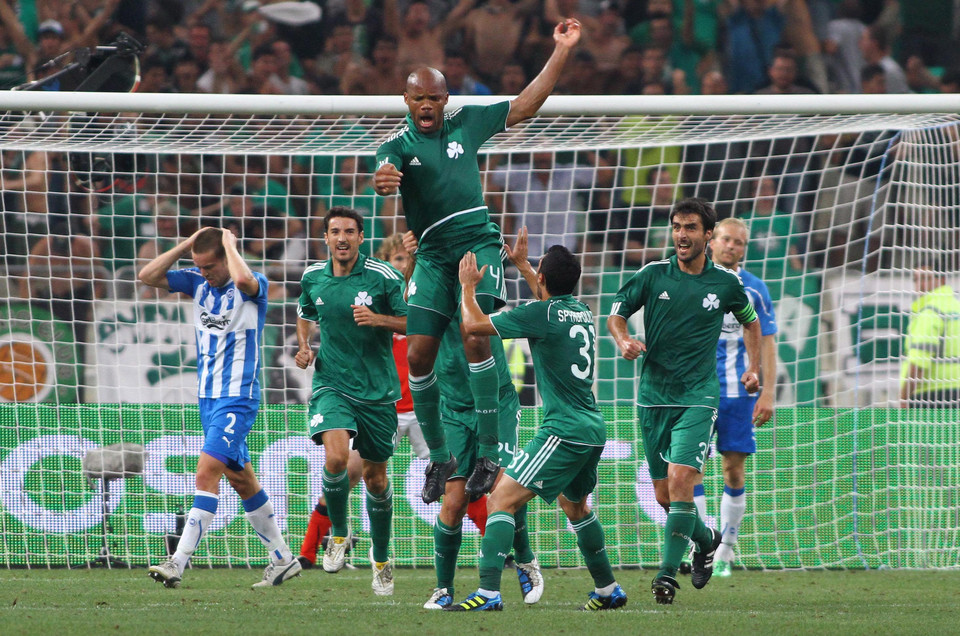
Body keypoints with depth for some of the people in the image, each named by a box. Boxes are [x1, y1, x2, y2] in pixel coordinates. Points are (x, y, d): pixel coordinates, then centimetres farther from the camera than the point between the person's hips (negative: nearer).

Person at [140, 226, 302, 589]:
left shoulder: (254, 286, -12)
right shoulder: (198, 282, 7)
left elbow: (243, 279, -36)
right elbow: (148, 277, 5)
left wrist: (230, 243, -18)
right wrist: (186, 245, -4)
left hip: (238, 398, -8)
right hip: (208, 396, 8)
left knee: (207, 472, -18)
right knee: (240, 478, 14)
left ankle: (178, 562, -23)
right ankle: (282, 559, 24)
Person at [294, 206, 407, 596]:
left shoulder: (383, 277, -8)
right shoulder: (312, 278, 2)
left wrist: (379, 319, -22)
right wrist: (304, 345, 4)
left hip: (378, 389, -1)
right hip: (332, 384, 1)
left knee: (376, 477, 8)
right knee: (336, 457, -25)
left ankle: (381, 559, 28)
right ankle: (339, 534, 1)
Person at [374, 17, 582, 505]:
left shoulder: (465, 124, 8)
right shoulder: (397, 146, 2)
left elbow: (523, 106, 12)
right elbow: (385, 176, -21)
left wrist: (561, 51, 6)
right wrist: (383, 182, -46)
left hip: (478, 241, -1)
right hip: (433, 253, 1)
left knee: (475, 336, -22)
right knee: (418, 354, -5)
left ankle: (489, 452, -19)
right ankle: (438, 456, 13)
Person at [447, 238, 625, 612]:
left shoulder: (542, 314, -12)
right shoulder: (582, 312, 11)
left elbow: (473, 324, -10)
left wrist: (468, 286, 8)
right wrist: (521, 265, 46)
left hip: (565, 432, -9)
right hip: (593, 429, 9)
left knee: (502, 500, -11)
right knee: (574, 505, 30)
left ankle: (488, 593, -23)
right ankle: (608, 590, 36)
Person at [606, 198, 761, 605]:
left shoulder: (726, 283, 2)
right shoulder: (653, 275, 1)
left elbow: (750, 321, 20)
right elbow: (616, 314, 5)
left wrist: (753, 368, 9)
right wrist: (623, 341, -17)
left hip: (697, 397, -2)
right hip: (653, 396, 2)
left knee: (680, 480, -20)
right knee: (664, 495, 8)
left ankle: (667, 571, -16)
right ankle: (705, 540, 36)